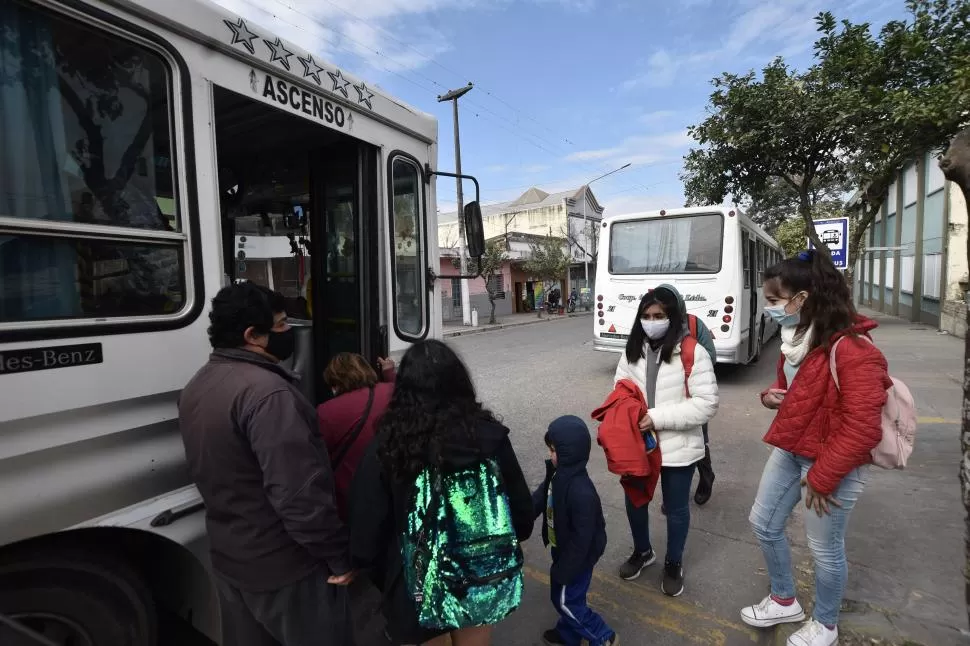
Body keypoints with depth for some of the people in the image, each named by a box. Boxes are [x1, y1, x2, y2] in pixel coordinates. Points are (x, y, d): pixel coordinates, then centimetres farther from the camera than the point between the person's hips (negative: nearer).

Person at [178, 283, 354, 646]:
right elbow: (299, 493, -30)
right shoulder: (266, 391, -27)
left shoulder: (197, 387, 5)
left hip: (229, 558, 9)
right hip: (284, 565, -9)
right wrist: (338, 557, -18)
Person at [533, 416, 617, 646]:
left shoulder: (581, 492, -36)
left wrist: (564, 570, -20)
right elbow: (538, 499, 6)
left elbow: (582, 538, -29)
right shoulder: (558, 474, -9)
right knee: (560, 596, 24)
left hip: (577, 557, -8)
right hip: (562, 549, 8)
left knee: (566, 601, 9)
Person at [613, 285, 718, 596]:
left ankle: (674, 564, 43)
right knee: (634, 501, 20)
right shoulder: (633, 351, 0)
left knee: (676, 509, 17)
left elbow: (707, 404, -18)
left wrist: (658, 417, -23)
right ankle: (642, 551, 48)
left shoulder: (692, 352, -17)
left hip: (678, 447, -4)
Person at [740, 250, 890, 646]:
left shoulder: (852, 350, -26)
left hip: (834, 466, -9)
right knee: (764, 524, 17)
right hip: (789, 451, 9)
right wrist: (771, 396, -3)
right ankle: (784, 601, 40)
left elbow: (862, 428, -25)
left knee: (825, 549, 11)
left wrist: (822, 478, -19)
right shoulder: (797, 338, 3)